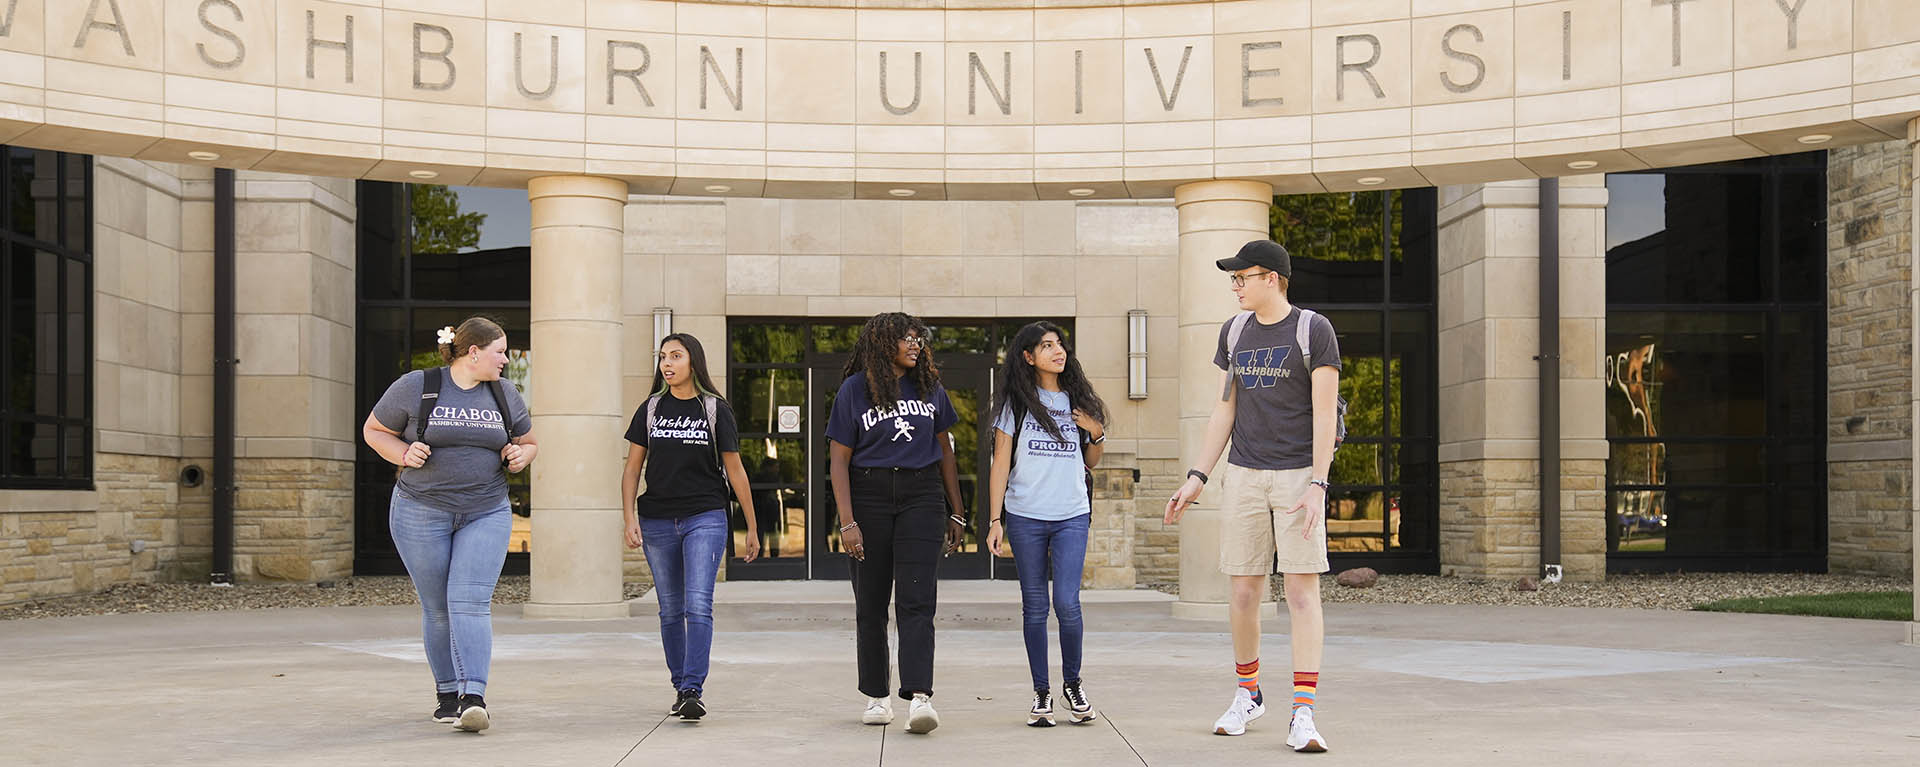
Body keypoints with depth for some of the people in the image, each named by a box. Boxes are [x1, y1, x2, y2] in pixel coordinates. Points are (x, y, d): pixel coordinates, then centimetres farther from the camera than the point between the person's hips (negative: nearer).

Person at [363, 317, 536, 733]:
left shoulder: (505, 396, 8)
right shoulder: (415, 387, -4)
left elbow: (529, 442, 22)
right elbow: (373, 430, 7)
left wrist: (521, 455, -1)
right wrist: (404, 454, -11)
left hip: (486, 514, 2)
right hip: (422, 512, -1)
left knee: (471, 603, -13)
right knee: (437, 609, 4)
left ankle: (473, 698, -20)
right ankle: (448, 694, 20)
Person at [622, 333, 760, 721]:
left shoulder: (715, 410, 1)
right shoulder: (651, 409, 8)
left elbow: (735, 471, 4)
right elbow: (632, 469, 8)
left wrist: (752, 528, 5)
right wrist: (630, 518, -5)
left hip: (705, 518, -3)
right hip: (657, 522, 3)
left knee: (698, 606, -14)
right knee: (671, 611, 8)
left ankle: (693, 692, -16)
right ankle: (680, 688, 19)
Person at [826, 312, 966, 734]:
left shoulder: (929, 388, 9)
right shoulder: (854, 391, 0)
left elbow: (944, 451, 17)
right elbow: (838, 460, -2)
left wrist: (956, 513, 15)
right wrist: (847, 522, -10)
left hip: (921, 497, 1)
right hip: (869, 497, -1)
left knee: (917, 600, -11)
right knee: (871, 604, 6)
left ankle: (920, 696, -20)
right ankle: (876, 697, 17)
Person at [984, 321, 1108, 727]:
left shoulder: (1077, 400, 12)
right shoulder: (1016, 403, 4)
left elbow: (1091, 462, 22)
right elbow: (1001, 463, 2)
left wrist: (1098, 435, 2)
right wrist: (995, 519, -4)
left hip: (1072, 517, 1)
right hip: (1026, 516, -1)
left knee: (1067, 603, -9)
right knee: (1035, 606, 3)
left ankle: (1072, 683, 11)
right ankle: (1041, 692, 13)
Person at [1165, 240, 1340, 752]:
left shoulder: (1314, 331, -5)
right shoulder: (1234, 332, 11)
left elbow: (1325, 414, -9)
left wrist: (1317, 484, -17)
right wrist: (1197, 478, 10)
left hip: (1298, 475, -5)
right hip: (1244, 476, 5)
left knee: (1302, 591, -8)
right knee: (1243, 592, 6)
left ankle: (1303, 714, -10)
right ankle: (1247, 695, 25)